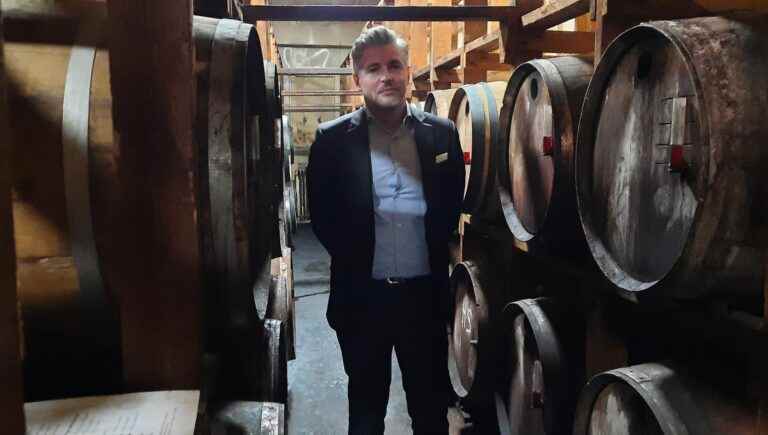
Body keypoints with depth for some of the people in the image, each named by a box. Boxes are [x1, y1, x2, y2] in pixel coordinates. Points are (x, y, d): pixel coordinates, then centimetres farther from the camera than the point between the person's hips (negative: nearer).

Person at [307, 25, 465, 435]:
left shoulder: (442, 134, 1)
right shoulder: (332, 139, -4)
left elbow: (452, 206, 7)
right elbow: (322, 215, 0)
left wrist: (433, 257, 0)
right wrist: (354, 260, -4)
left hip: (425, 292, 1)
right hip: (361, 294, -1)